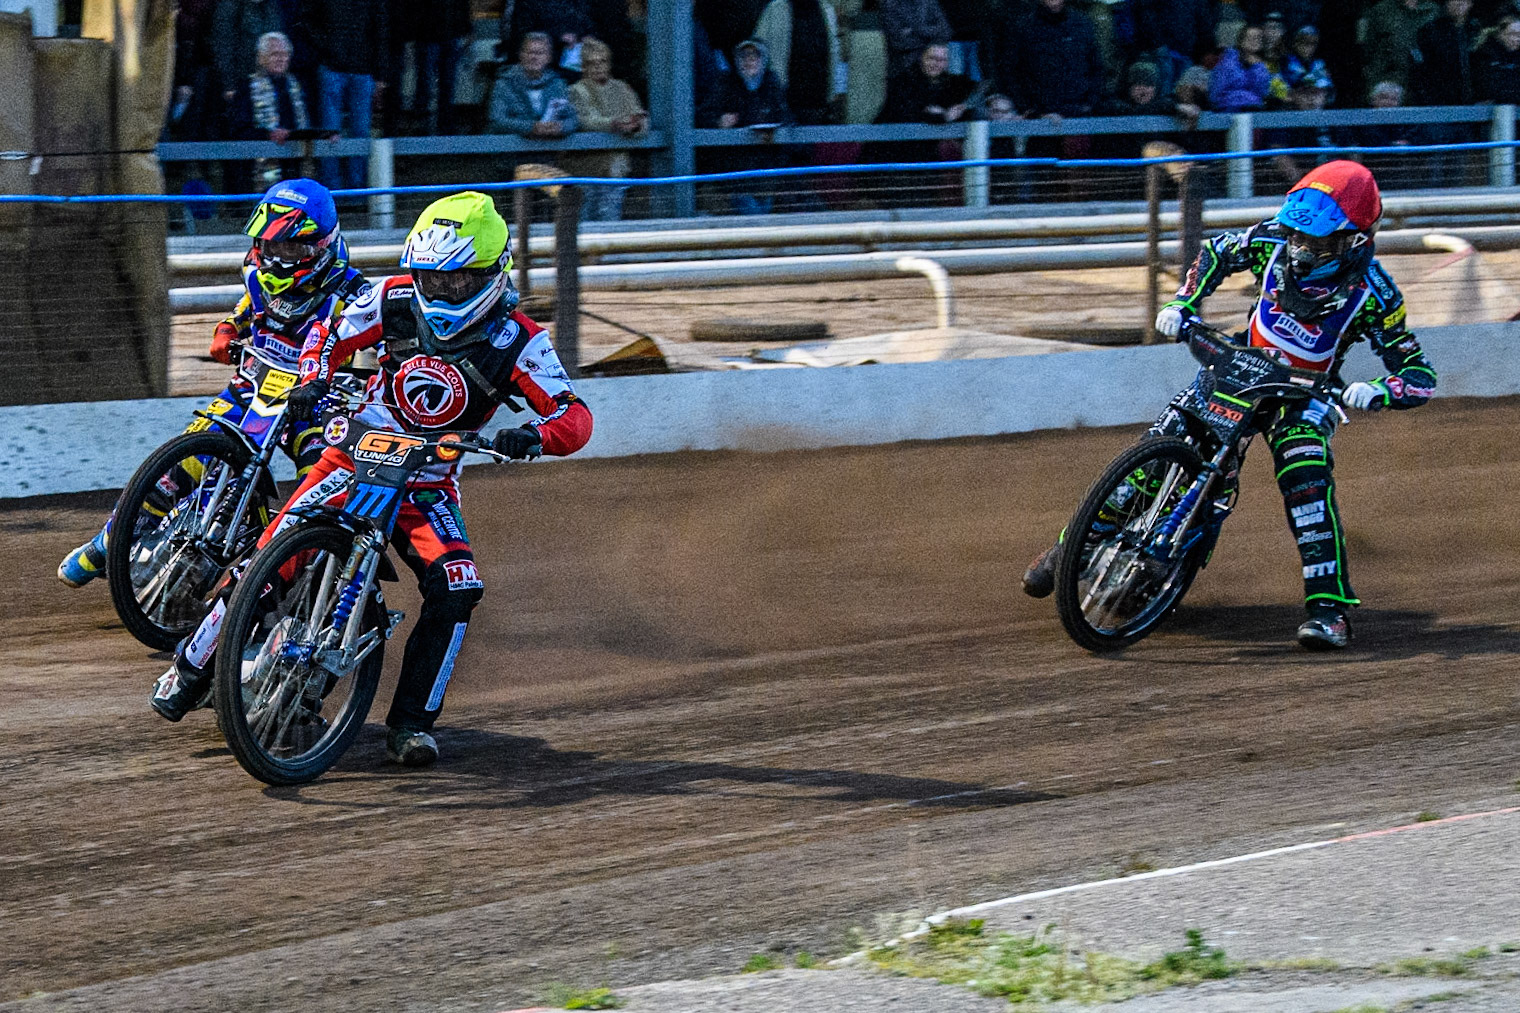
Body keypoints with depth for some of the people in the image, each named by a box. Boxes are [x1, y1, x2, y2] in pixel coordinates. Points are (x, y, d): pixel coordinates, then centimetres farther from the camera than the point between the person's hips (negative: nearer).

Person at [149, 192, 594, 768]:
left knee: (456, 590, -23)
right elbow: (331, 336, 9)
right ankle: (193, 666, 5)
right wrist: (313, 379, -13)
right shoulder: (396, 298, -5)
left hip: (429, 484, 0)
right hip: (356, 455, 0)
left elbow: (575, 418, -15)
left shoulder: (518, 341, -11)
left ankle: (411, 723, -12)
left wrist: (532, 436, -37)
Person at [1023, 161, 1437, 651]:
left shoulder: (1372, 293, -23)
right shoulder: (1275, 241, -14)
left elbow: (1419, 375, -21)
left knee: (1305, 475, -32)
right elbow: (1217, 251, 8)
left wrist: (1378, 391, -42)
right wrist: (1182, 303, -6)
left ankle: (1329, 605, -29)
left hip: (1306, 392, -3)